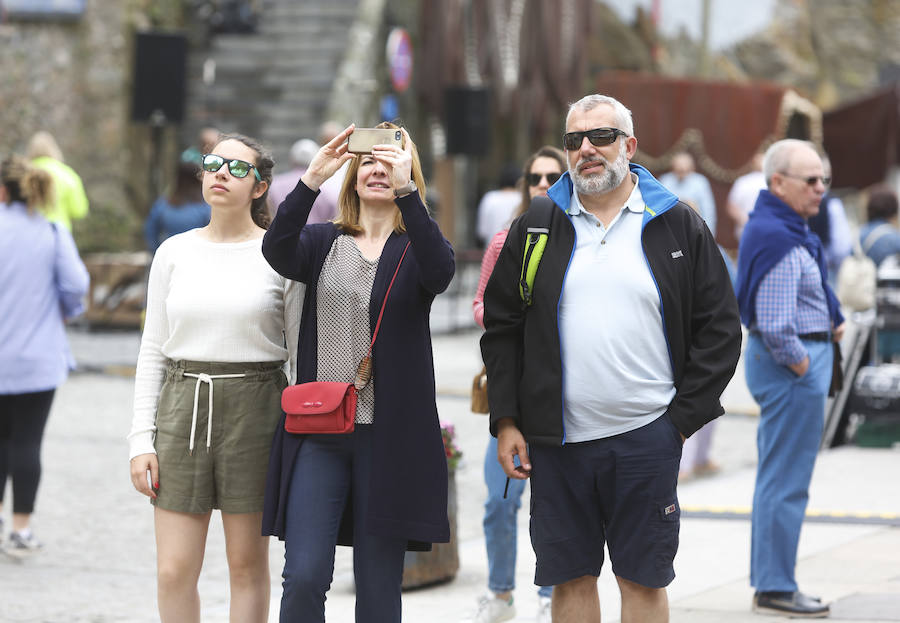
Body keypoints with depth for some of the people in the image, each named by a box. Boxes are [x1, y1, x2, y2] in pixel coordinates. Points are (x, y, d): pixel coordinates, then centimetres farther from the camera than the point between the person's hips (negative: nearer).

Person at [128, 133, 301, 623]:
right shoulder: (175, 253, 8)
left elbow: (303, 353, 2)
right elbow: (152, 350, 10)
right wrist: (141, 440, 3)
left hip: (254, 408, -2)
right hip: (183, 405, 2)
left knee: (247, 564, 4)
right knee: (174, 572, -2)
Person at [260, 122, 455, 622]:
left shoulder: (417, 247, 5)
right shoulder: (323, 242, 10)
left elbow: (439, 274, -19)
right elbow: (278, 252, -12)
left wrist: (405, 189, -31)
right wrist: (312, 181, -26)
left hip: (389, 434, -1)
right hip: (318, 430, 1)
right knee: (303, 577, -10)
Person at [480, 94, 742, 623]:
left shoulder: (679, 226, 4)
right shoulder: (538, 228, 9)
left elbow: (719, 329, 4)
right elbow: (502, 329, 11)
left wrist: (684, 417, -3)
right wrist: (506, 421, 2)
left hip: (647, 437, -2)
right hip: (556, 440, 2)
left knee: (644, 578, 3)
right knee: (570, 577, 6)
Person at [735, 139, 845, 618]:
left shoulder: (785, 228, 13)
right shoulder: (781, 242, -21)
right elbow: (774, 325, -28)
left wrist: (830, 322, 15)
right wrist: (800, 364, -15)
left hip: (782, 362, 11)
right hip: (791, 367, -11)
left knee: (777, 479, 16)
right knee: (786, 483, -6)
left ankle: (769, 582, 24)